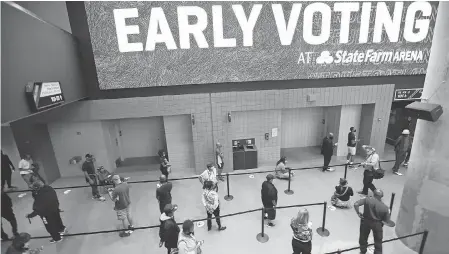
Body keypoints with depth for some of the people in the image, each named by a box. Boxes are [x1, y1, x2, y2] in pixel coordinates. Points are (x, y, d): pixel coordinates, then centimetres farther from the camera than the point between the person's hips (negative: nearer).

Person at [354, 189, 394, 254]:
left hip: (365, 221, 1)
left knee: (363, 238, 22)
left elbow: (356, 204, -20)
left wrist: (358, 213, -5)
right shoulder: (385, 208, -12)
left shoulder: (367, 199, -16)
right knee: (378, 242, 21)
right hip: (377, 224, -1)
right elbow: (387, 221, -5)